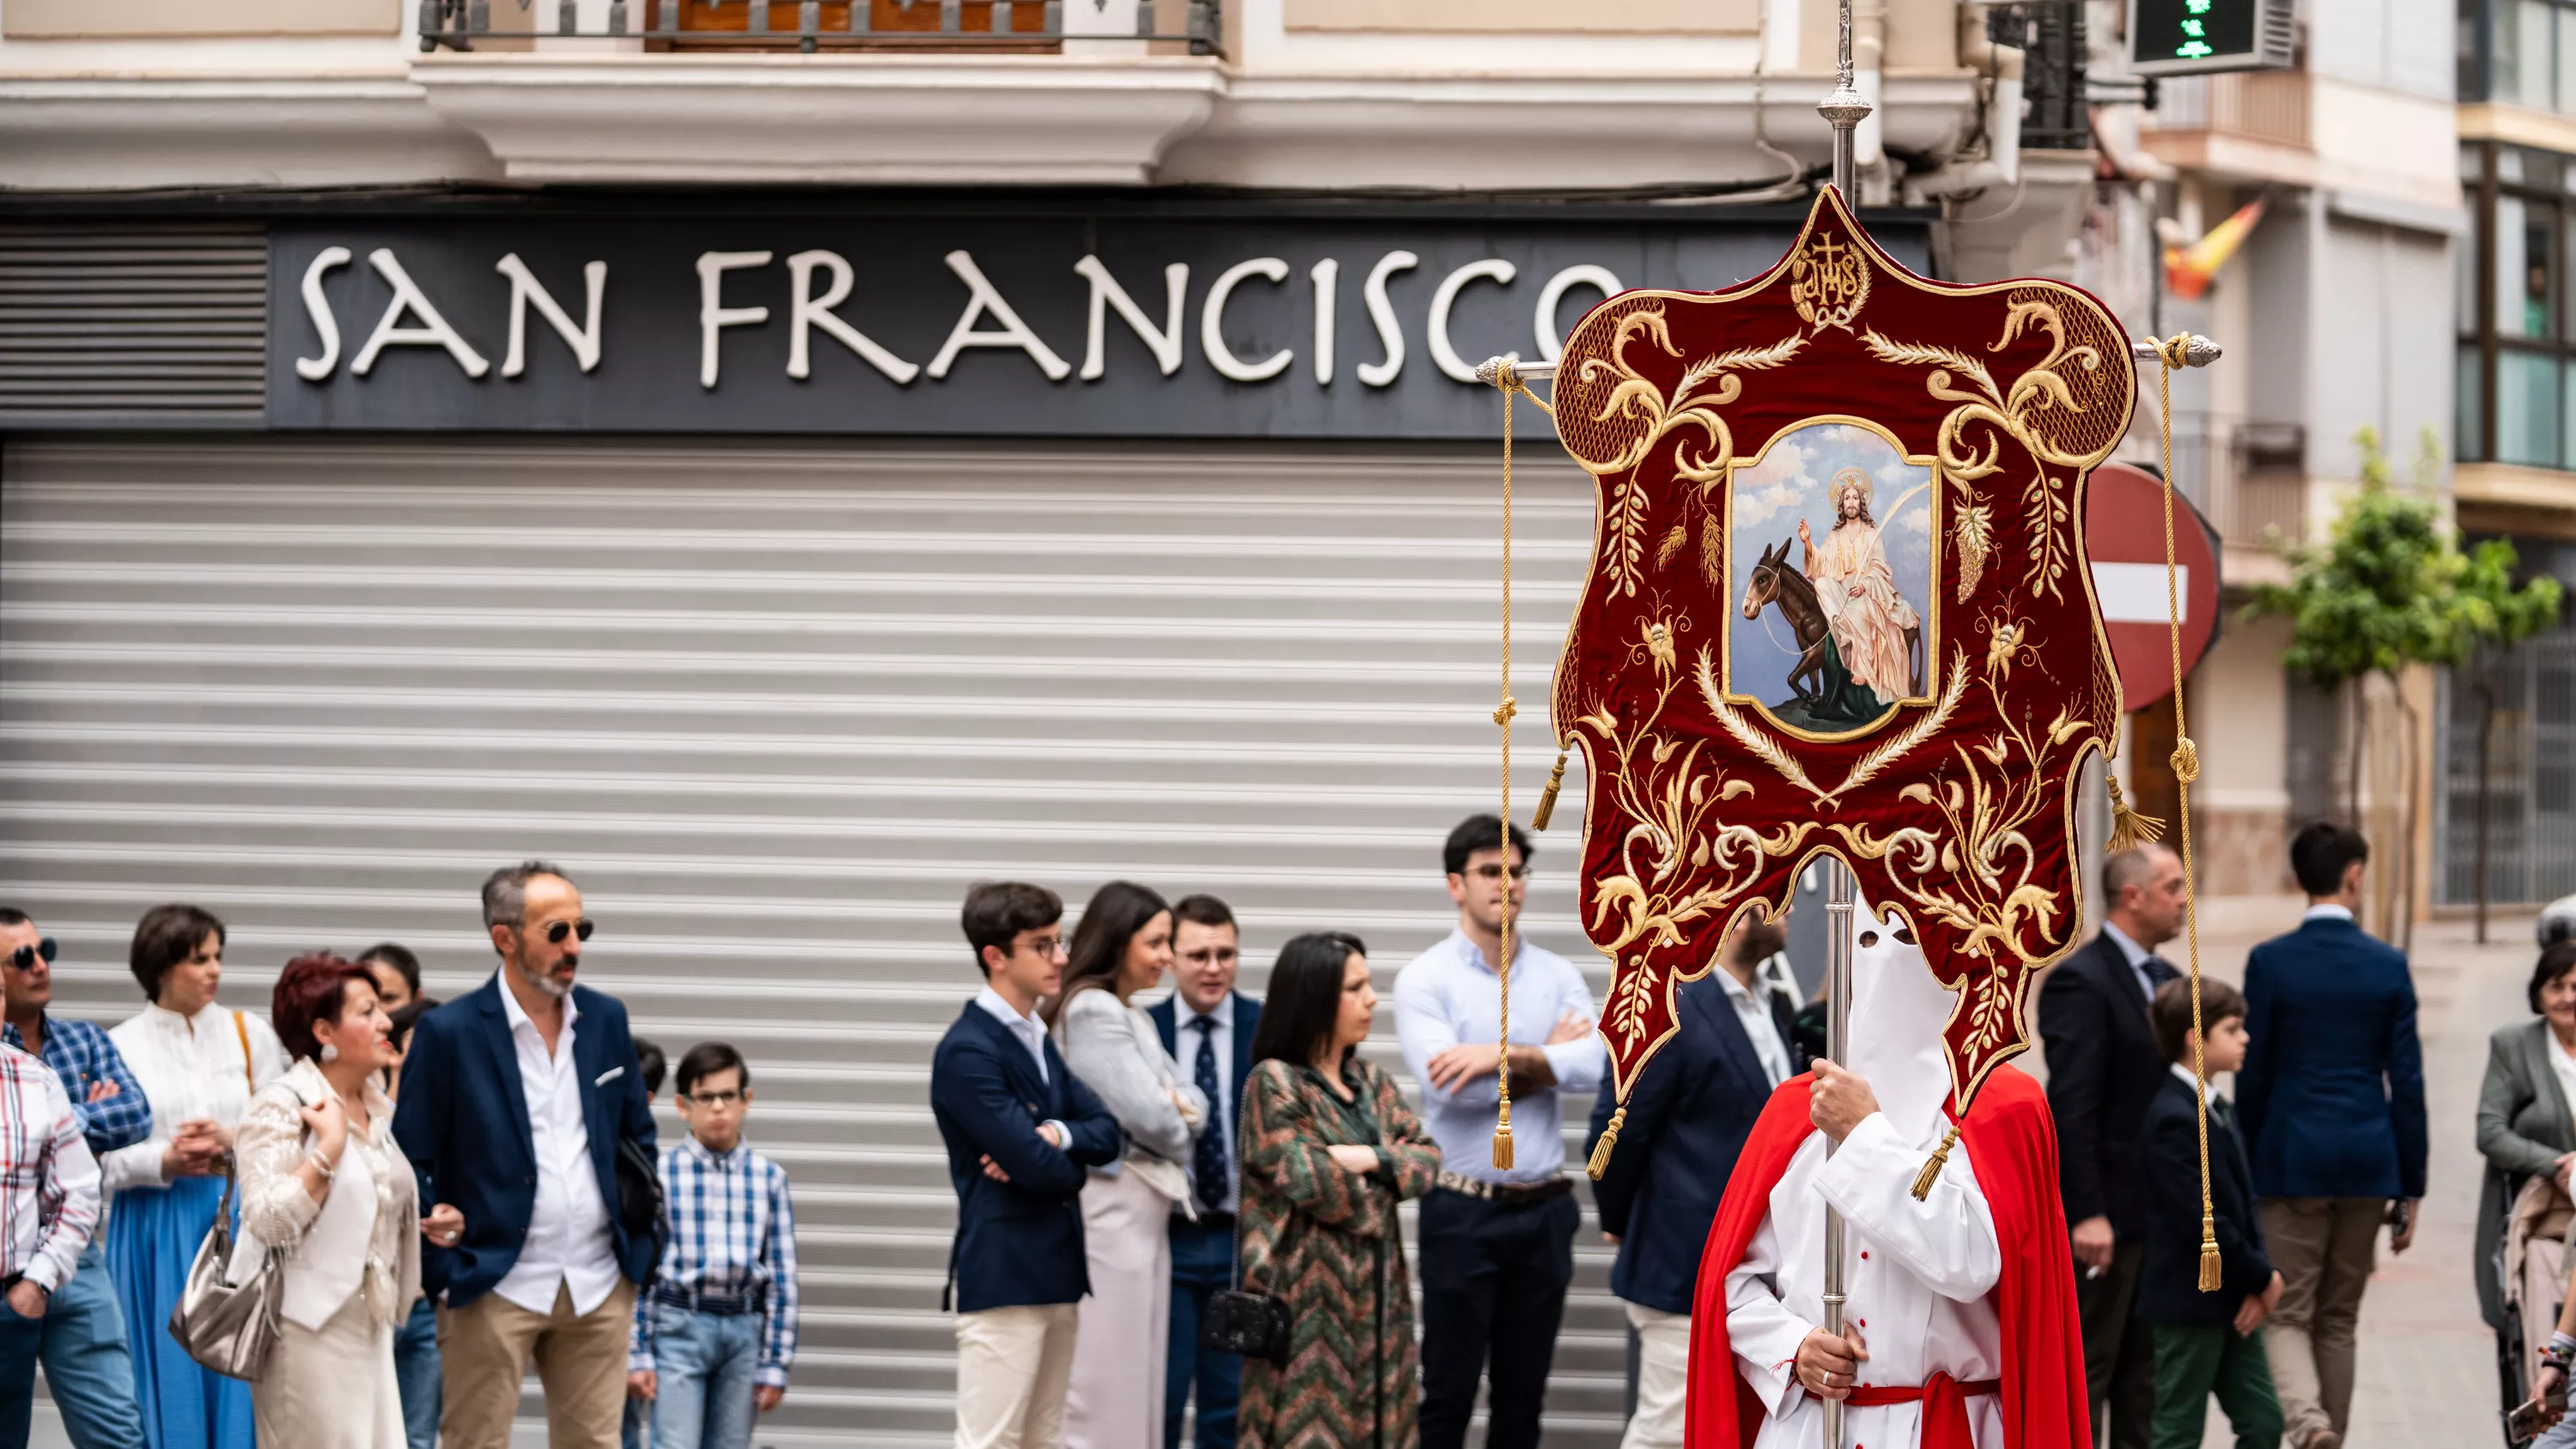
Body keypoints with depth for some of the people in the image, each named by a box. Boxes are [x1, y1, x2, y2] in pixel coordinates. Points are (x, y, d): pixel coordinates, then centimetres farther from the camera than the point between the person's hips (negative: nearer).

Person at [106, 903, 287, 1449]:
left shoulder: (250, 1034, 6)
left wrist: (233, 1141, -12)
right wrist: (163, 1161, -18)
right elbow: (100, 1158, -3)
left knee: (238, 1375, 1)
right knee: (167, 1380, 1)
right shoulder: (120, 1046, 0)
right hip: (154, 1232, -2)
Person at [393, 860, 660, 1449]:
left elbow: (638, 1136, 18)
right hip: (494, 1286, -5)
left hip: (599, 1287, 5)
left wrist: (640, 1239, 10)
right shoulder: (448, 1032, -7)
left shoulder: (606, 1019, 8)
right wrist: (442, 1269, -9)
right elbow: (409, 1163, -5)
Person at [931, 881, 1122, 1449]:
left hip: (1053, 1272, 9)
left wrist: (1057, 1135, -12)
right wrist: (1068, 1164, 1)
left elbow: (1107, 1134, 9)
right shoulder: (968, 1051, -14)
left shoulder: (1037, 1040, 15)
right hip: (1002, 1275, -9)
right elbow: (1036, 1165, -21)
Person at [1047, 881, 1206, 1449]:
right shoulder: (1092, 1010, -12)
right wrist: (1176, 1117, 4)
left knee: (1135, 1383, 10)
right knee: (1105, 1384, -8)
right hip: (1112, 1207, -10)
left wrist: (1177, 1105, -9)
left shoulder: (1134, 1017, 18)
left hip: (1145, 1210, 10)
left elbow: (1191, 1106, 14)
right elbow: (1147, 1115, -17)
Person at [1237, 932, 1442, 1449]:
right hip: (1308, 1297, -7)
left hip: (1375, 1292, 7)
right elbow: (1311, 1180, -16)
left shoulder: (1370, 1080, 14)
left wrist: (1369, 1159, -12)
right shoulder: (1274, 1083, -8)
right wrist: (1389, 1165, 0)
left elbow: (1428, 1159, 7)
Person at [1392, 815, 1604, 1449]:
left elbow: (1593, 1065, -10)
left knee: (1524, 1391, 10)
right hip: (1464, 1212, -4)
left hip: (1544, 1209, 4)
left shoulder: (1558, 976, 7)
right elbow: (1449, 1086, -18)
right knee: (1448, 1389, 0)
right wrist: (1545, 1056, -8)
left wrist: (1507, 1054, -22)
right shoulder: (1425, 979, -4)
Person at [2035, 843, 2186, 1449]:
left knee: (2144, 1372, 13)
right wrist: (2087, 1213, -22)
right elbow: (2071, 1108, -19)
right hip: (2108, 1215, -9)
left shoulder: (2167, 978, 14)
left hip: (2161, 1211, 9)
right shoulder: (2081, 981, -14)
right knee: (2086, 1363, -2)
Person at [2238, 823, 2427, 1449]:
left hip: (2291, 1160, -2)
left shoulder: (2269, 962, -6)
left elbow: (2252, 1075, -3)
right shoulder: (2389, 965, 0)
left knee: (2287, 1315, 1)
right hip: (2368, 1161, 2)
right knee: (2338, 1319, 13)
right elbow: (2407, 1083, 1)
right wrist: (2409, 1188, 7)